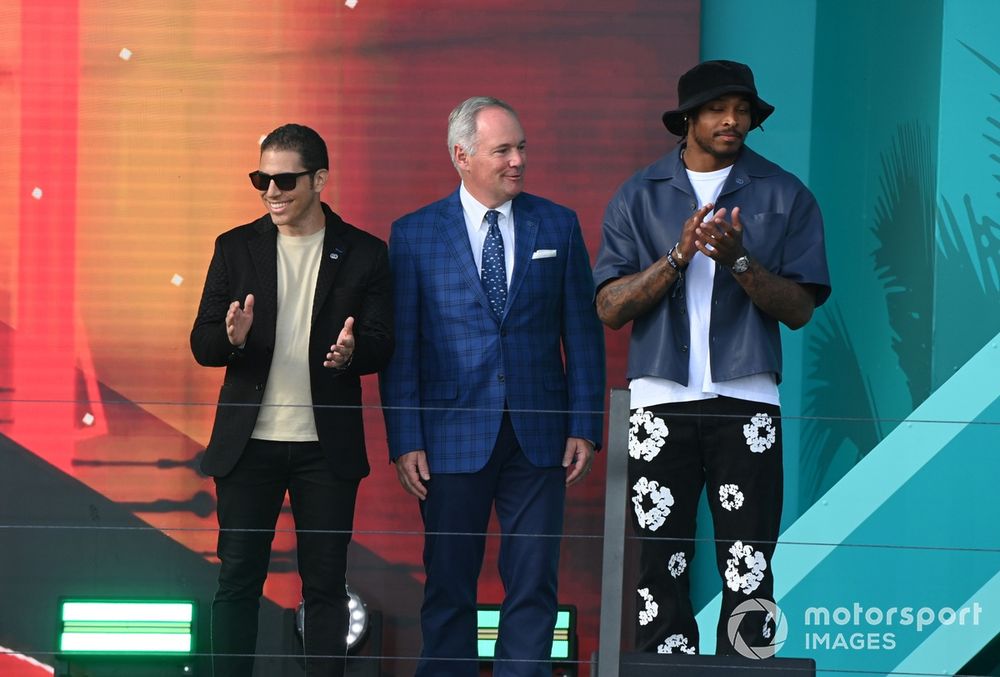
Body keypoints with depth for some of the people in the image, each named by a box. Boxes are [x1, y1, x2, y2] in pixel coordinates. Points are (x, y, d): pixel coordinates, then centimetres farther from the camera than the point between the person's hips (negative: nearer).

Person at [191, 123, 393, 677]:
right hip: (249, 441, 1)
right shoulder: (236, 248, 5)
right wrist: (232, 337, -21)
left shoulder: (363, 254, 2)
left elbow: (382, 345, 1)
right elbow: (202, 345, 2)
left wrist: (350, 352, -23)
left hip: (326, 445, -1)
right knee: (238, 579, 3)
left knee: (325, 584, 5)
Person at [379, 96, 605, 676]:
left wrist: (585, 427, 0)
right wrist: (406, 441, -6)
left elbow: (583, 333, 7)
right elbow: (400, 346, 0)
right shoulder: (414, 234, 1)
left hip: (539, 435, 1)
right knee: (449, 589, 6)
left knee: (534, 586, 2)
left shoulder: (558, 226, 6)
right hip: (453, 436, -1)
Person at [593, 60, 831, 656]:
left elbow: (800, 310, 1)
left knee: (749, 568, -4)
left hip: (746, 400, -1)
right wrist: (678, 256, -13)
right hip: (661, 399, 1)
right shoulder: (639, 198, 9)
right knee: (660, 562, -1)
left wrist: (738, 260, -15)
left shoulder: (786, 197, 7)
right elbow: (611, 309, 1)